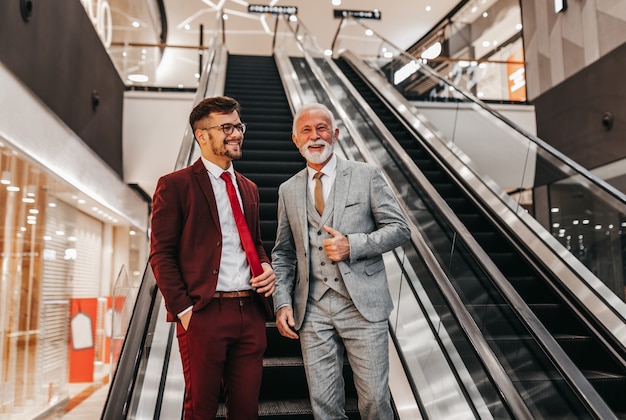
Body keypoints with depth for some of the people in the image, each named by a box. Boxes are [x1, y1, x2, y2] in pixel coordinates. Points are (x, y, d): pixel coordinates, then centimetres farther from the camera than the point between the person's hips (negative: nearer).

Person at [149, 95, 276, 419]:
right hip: (203, 314, -5)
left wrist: (266, 266, 2)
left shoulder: (248, 188, 17)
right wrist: (183, 309, -13)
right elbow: (161, 254, -6)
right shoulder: (175, 185, -2)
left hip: (250, 312, 5)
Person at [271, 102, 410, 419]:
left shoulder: (367, 176, 1)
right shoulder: (288, 190, 11)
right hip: (312, 310, 3)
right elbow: (283, 253, 14)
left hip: (363, 305, -2)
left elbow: (399, 228, 0)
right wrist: (282, 302, 2)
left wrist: (353, 245, -14)